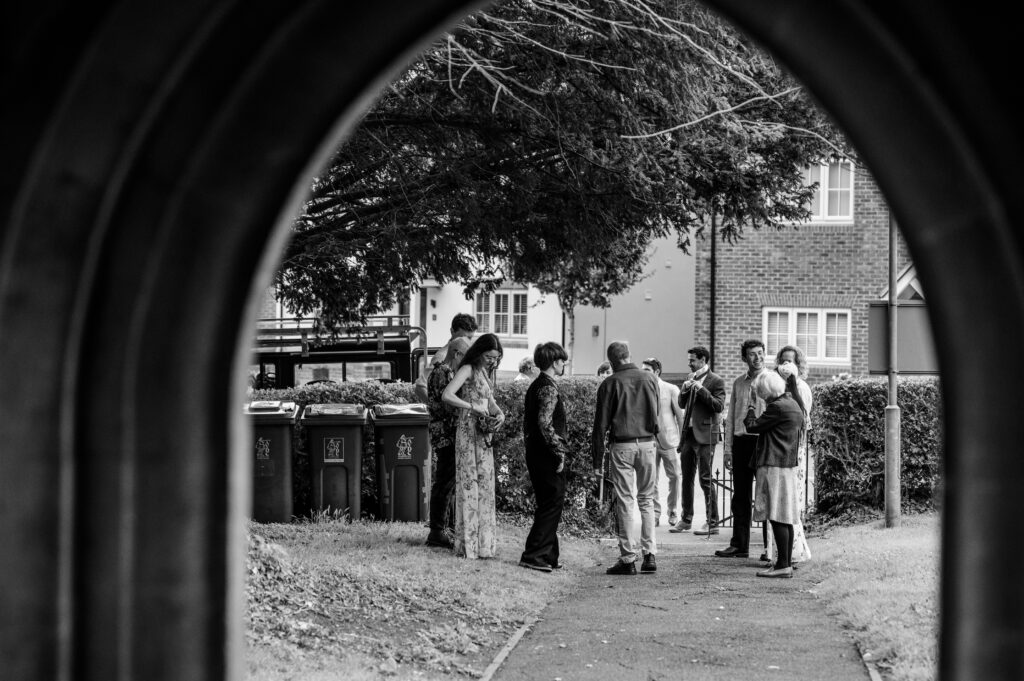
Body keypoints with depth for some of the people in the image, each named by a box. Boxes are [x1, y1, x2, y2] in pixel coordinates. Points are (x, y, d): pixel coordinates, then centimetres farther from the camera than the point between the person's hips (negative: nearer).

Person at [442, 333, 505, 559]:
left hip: (483, 435, 9)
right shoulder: (468, 370, -9)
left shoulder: (483, 373, 17)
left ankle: (482, 543, 16)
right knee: (470, 483, -7)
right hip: (469, 432, -9)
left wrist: (500, 414, -1)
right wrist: (473, 407, -23)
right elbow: (447, 395, -21)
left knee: (484, 485, 10)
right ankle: (468, 545, -4)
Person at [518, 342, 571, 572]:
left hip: (535, 453, 10)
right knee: (552, 504, -6)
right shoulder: (549, 388, -15)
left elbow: (528, 421, 19)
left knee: (548, 504, 13)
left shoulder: (536, 386, 15)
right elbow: (545, 422, -24)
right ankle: (533, 555, -8)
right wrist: (559, 451, -19)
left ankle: (548, 556, 16)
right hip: (547, 456, -10)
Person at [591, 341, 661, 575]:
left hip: (621, 446, -3)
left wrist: (597, 459, 1)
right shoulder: (650, 378, 6)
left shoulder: (610, 384, -4)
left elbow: (601, 424, -3)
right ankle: (650, 555, 7)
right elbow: (656, 415, 12)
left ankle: (628, 558, -2)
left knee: (625, 502, 0)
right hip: (647, 443, 3)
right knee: (646, 500, 12)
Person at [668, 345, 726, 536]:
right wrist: (685, 390, -3)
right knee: (687, 478, 13)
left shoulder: (715, 381, -6)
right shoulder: (690, 378, 15)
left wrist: (701, 389, -19)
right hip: (688, 433, 7)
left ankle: (712, 523, -5)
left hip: (704, 435, -7)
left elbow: (719, 406, -15)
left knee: (706, 479, -8)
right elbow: (682, 404, 16)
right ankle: (686, 519, 23)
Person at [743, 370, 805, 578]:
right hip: (790, 465, 10)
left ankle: (783, 565, -12)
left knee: (777, 517, -9)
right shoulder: (794, 405, 15)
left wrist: (750, 411, 10)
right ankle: (787, 563, 12)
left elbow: (753, 426, -9)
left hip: (774, 467, -10)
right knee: (786, 518, 10)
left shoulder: (777, 407, -14)